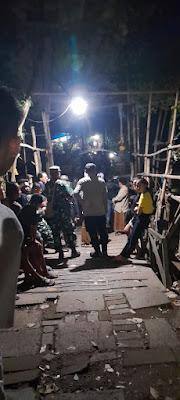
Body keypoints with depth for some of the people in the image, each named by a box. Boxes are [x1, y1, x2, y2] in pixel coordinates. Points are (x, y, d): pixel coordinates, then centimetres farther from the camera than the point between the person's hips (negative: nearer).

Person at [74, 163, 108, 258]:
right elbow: (105, 196, 5)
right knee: (102, 232, 14)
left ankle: (97, 251, 12)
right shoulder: (101, 181, 4)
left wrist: (83, 202, -11)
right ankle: (104, 250, 21)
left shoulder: (83, 181, -5)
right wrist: (105, 210, 12)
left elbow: (76, 193, -21)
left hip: (89, 212, -3)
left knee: (92, 233, 7)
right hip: (101, 211, 3)